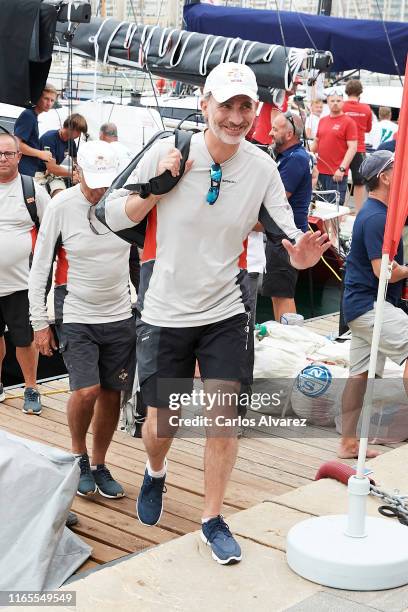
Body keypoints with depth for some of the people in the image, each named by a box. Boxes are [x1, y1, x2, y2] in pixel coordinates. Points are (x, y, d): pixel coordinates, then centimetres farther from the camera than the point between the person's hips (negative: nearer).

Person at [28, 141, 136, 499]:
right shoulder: (61, 207, -9)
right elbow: (39, 269, -3)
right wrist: (40, 323, -4)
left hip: (120, 317, 3)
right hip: (76, 317, -3)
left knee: (112, 394, 6)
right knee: (86, 391, -16)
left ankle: (100, 465, 25)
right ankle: (79, 455, 12)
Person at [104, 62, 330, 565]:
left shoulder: (262, 167, -5)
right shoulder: (167, 151, -12)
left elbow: (289, 239, -2)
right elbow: (113, 216, -6)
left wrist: (303, 254, -25)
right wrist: (158, 185, -21)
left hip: (226, 314, 1)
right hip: (164, 315, -1)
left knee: (224, 416, 0)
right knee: (161, 423, 8)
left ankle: (213, 519, 20)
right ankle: (155, 473, 44)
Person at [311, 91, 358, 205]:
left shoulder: (348, 122, -5)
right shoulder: (322, 121, 15)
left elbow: (352, 148, -11)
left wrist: (342, 168, -19)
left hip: (337, 174, -6)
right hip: (320, 172, 6)